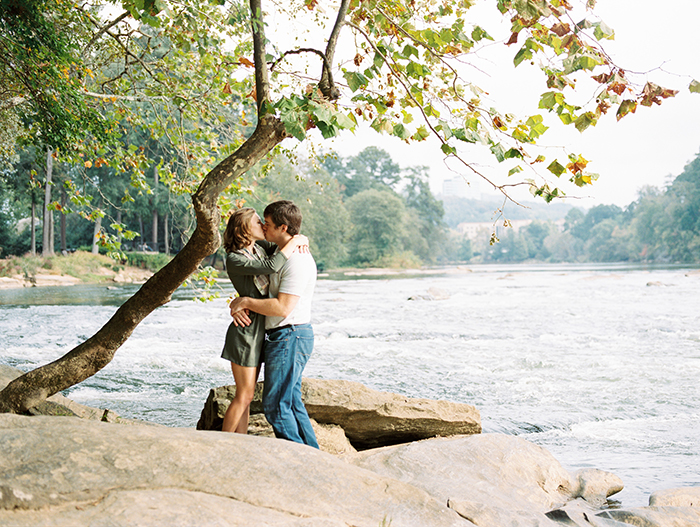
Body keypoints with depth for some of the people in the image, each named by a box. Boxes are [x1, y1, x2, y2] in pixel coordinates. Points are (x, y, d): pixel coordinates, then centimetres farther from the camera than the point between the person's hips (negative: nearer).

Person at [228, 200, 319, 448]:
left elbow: (282, 307, -25)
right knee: (291, 401, 14)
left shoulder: (298, 260, -18)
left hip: (290, 336, -10)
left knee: (276, 404, -7)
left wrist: (245, 301, -14)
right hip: (280, 337, 10)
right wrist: (239, 305, -3)